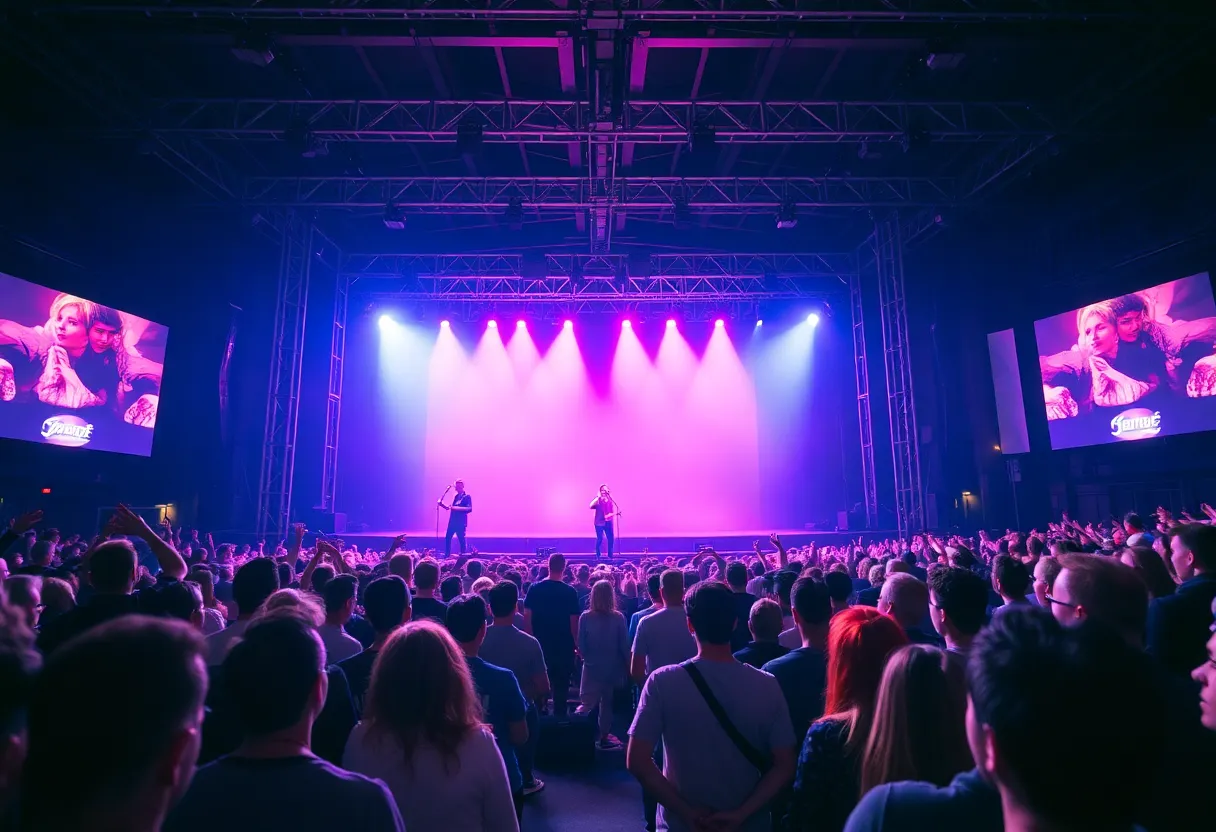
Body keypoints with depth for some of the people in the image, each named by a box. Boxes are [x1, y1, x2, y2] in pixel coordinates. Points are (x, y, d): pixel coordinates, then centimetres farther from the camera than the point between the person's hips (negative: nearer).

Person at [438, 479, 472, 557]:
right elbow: (450, 508, 20)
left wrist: (457, 508, -25)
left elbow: (470, 509, -19)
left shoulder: (467, 496, -8)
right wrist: (441, 504, 5)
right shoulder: (456, 496, 15)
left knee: (461, 540, -1)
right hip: (452, 521, 8)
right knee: (447, 538, 8)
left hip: (461, 522, -8)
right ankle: (447, 556, 17)